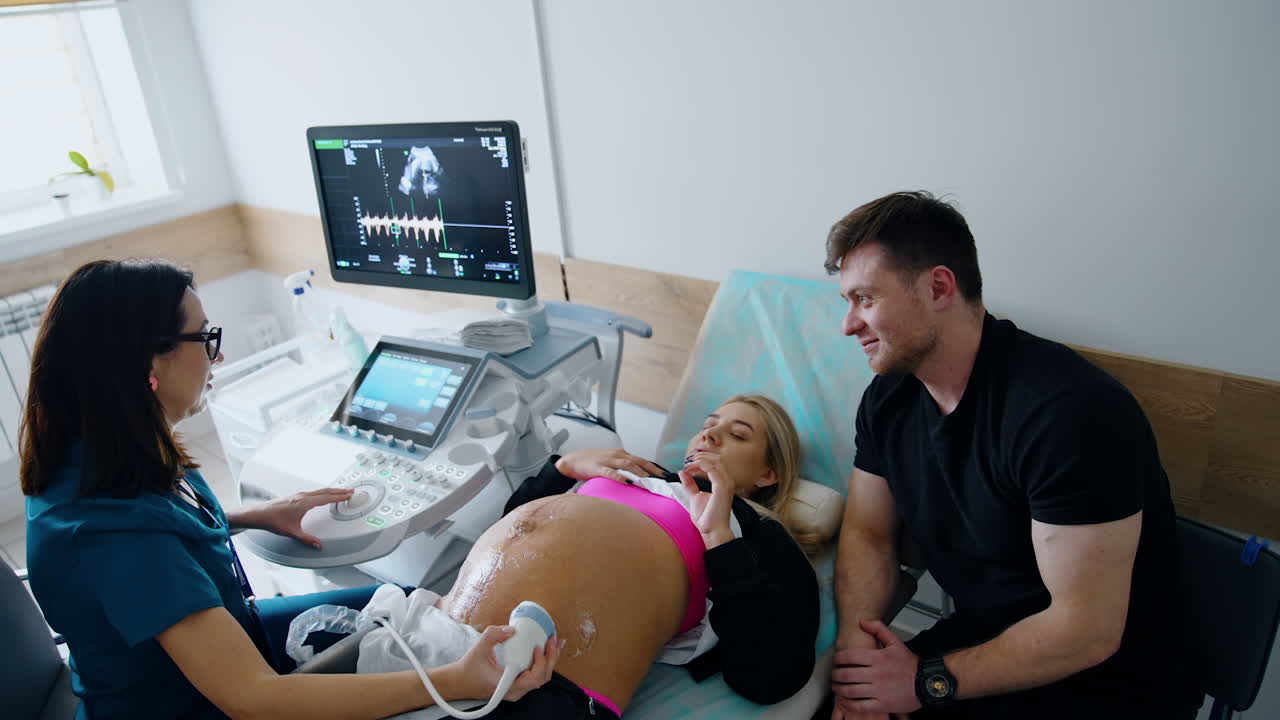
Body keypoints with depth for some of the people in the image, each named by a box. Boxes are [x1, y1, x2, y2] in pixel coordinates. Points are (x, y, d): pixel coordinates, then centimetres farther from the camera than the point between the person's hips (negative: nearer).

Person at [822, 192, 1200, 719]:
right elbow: (867, 535, 1)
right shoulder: (888, 398, -4)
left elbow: (1086, 629, -24)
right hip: (978, 648, 6)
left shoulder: (1069, 409, -26)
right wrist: (854, 646, -15)